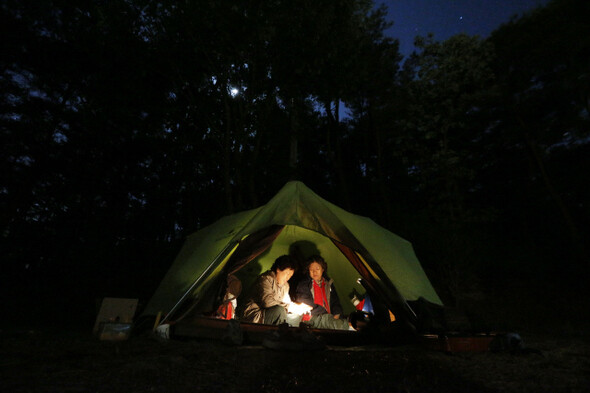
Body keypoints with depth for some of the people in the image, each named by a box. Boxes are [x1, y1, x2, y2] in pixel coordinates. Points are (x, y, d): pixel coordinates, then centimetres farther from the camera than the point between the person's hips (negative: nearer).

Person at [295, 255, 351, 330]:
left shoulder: (328, 283, 16)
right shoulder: (303, 285, 1)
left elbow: (335, 302, 20)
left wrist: (336, 315, -2)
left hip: (329, 318, 5)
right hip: (312, 319, -5)